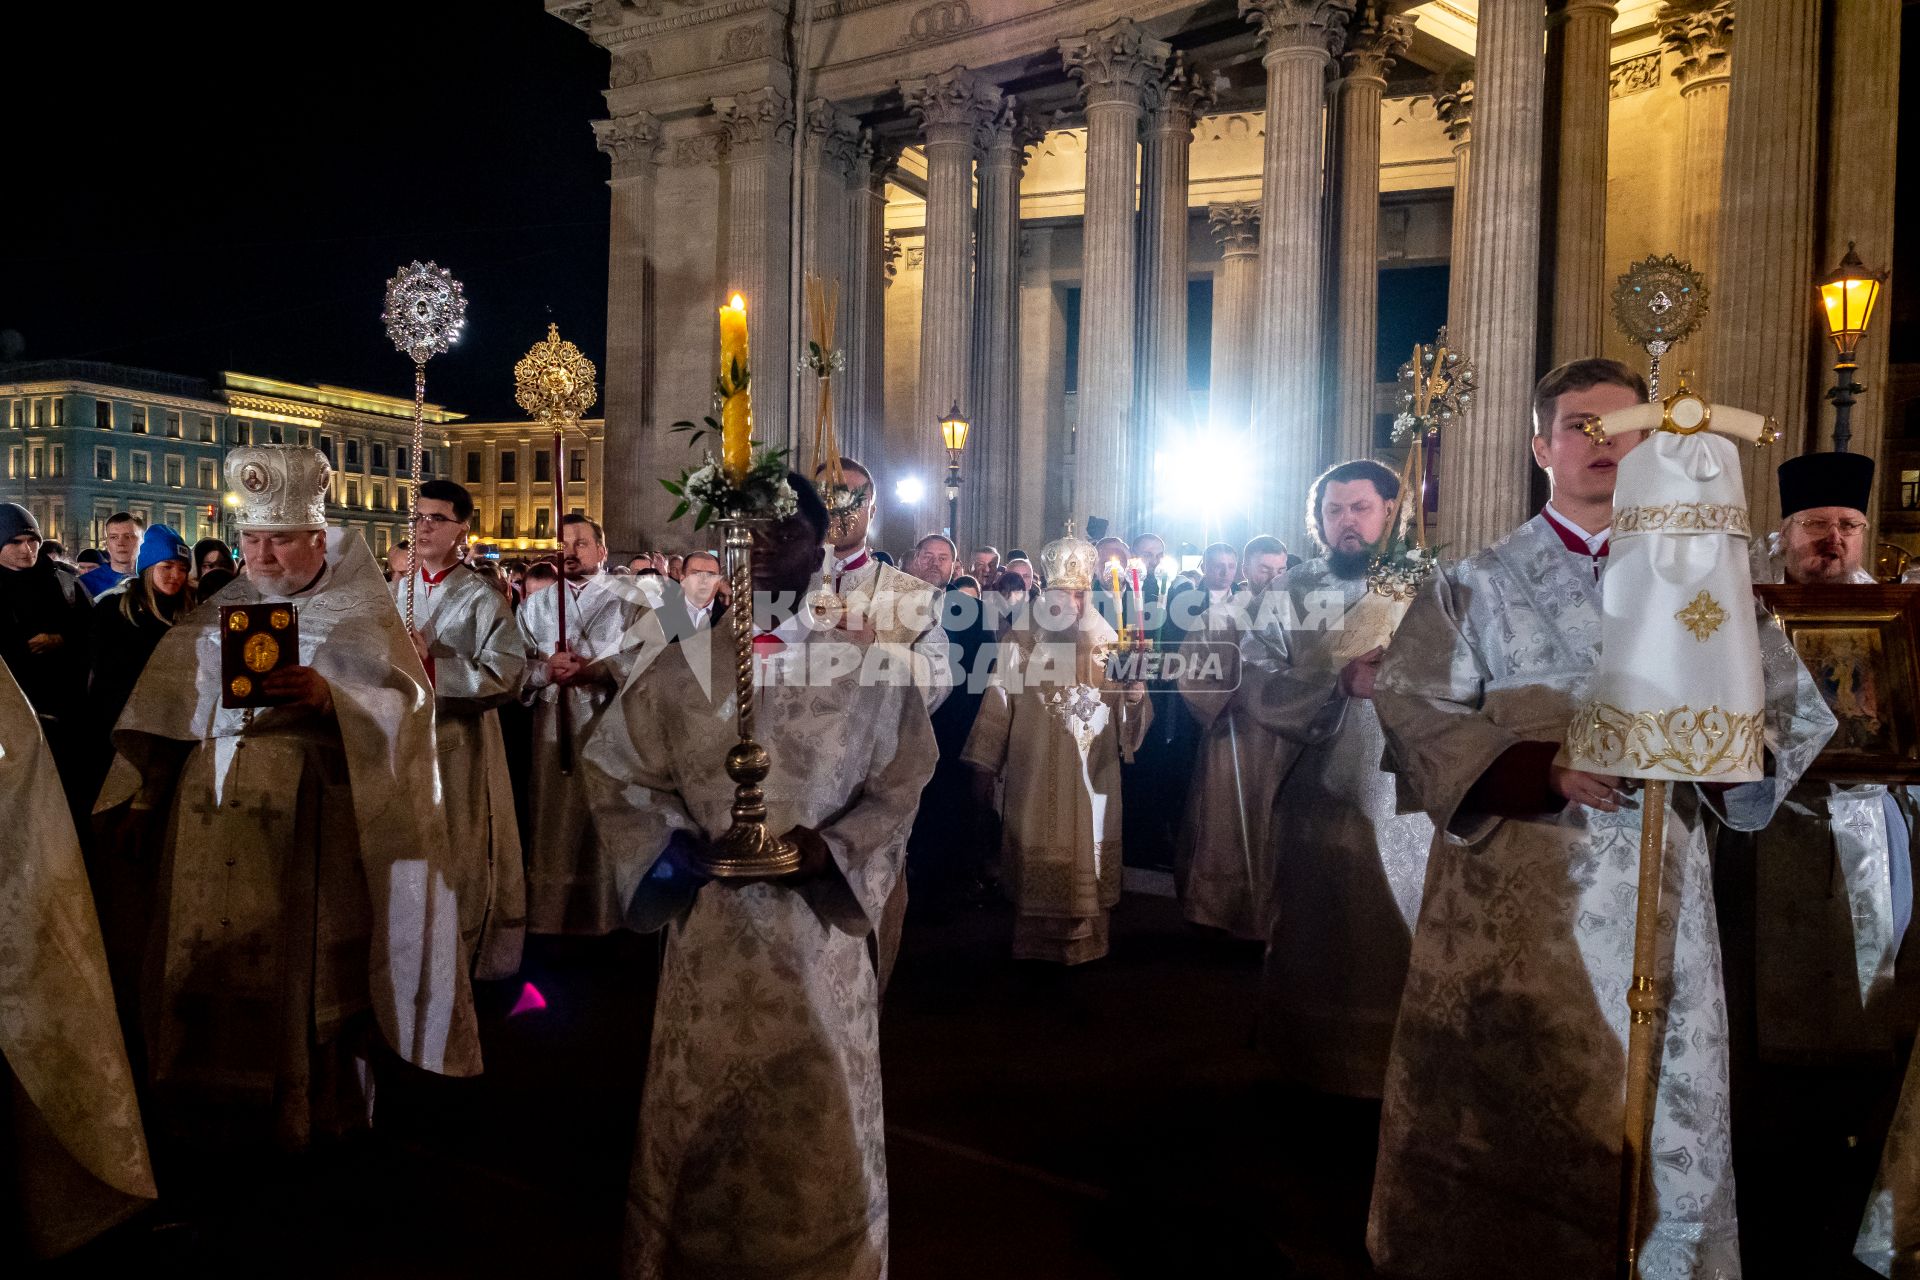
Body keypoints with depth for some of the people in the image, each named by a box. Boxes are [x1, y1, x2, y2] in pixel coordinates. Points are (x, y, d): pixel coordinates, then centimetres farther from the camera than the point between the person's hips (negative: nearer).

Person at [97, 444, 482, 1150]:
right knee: (214, 957, 5)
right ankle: (220, 1109, 21)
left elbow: (406, 700, -7)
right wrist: (141, 798, 6)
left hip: (316, 816, -3)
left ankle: (315, 1105, 16)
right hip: (217, 816, 4)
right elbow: (166, 711, 11)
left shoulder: (360, 617, 3)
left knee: (311, 961, 1)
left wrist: (332, 696, -23)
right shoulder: (215, 617, 14)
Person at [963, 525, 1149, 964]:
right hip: (1034, 783, -1)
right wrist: (983, 770, -5)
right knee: (1036, 864, 6)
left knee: (1086, 859, 9)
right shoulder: (1021, 648, -1)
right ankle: (1037, 942, 23)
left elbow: (1129, 723, -3)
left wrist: (1134, 698, -25)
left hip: (1090, 783, 1)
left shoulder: (1109, 650, 2)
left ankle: (1084, 942, 26)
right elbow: (996, 711, -2)